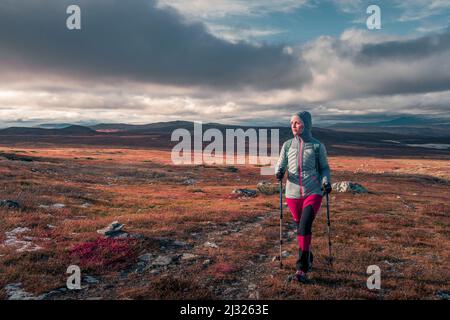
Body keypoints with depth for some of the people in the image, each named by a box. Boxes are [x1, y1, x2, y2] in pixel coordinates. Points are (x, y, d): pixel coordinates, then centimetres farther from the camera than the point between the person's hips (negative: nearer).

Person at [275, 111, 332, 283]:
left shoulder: (317, 146, 0)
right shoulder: (287, 145, 6)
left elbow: (324, 167, 10)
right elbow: (281, 164, 11)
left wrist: (326, 181, -9)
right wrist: (279, 172, -12)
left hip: (313, 193, -3)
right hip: (293, 193, 3)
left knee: (304, 226, -19)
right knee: (300, 228, 13)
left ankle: (302, 268, -11)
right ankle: (308, 259, 36)